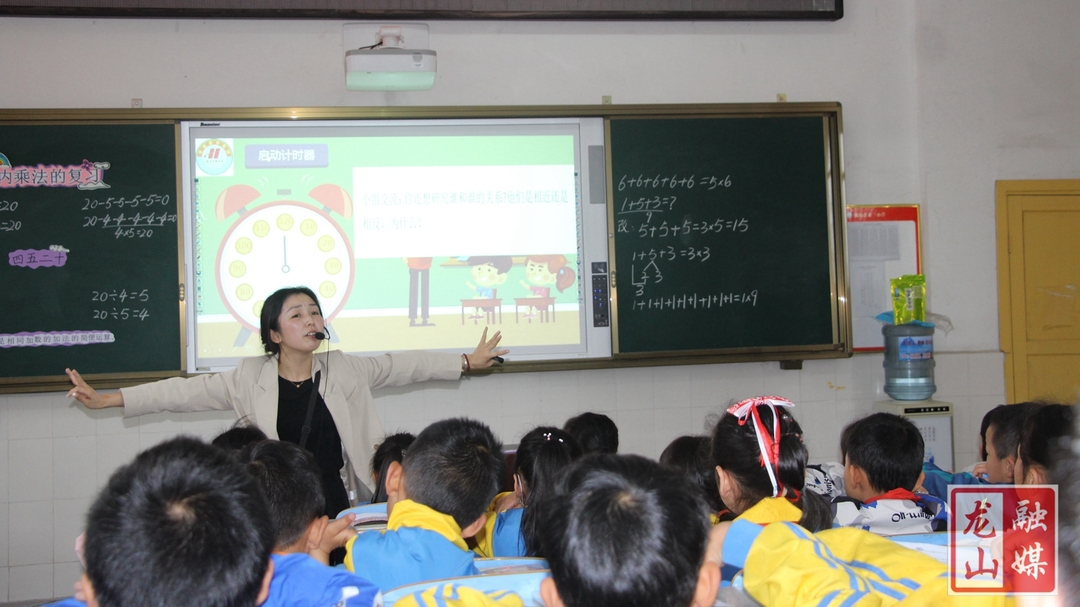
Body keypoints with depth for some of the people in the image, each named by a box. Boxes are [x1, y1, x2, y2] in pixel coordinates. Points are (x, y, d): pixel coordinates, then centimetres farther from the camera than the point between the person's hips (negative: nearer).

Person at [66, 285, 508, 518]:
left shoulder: (344, 371, 4)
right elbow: (189, 391, -4)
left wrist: (467, 362, 9)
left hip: (338, 508, 1)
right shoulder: (251, 378, -1)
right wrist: (107, 399, -8)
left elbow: (402, 366, 9)